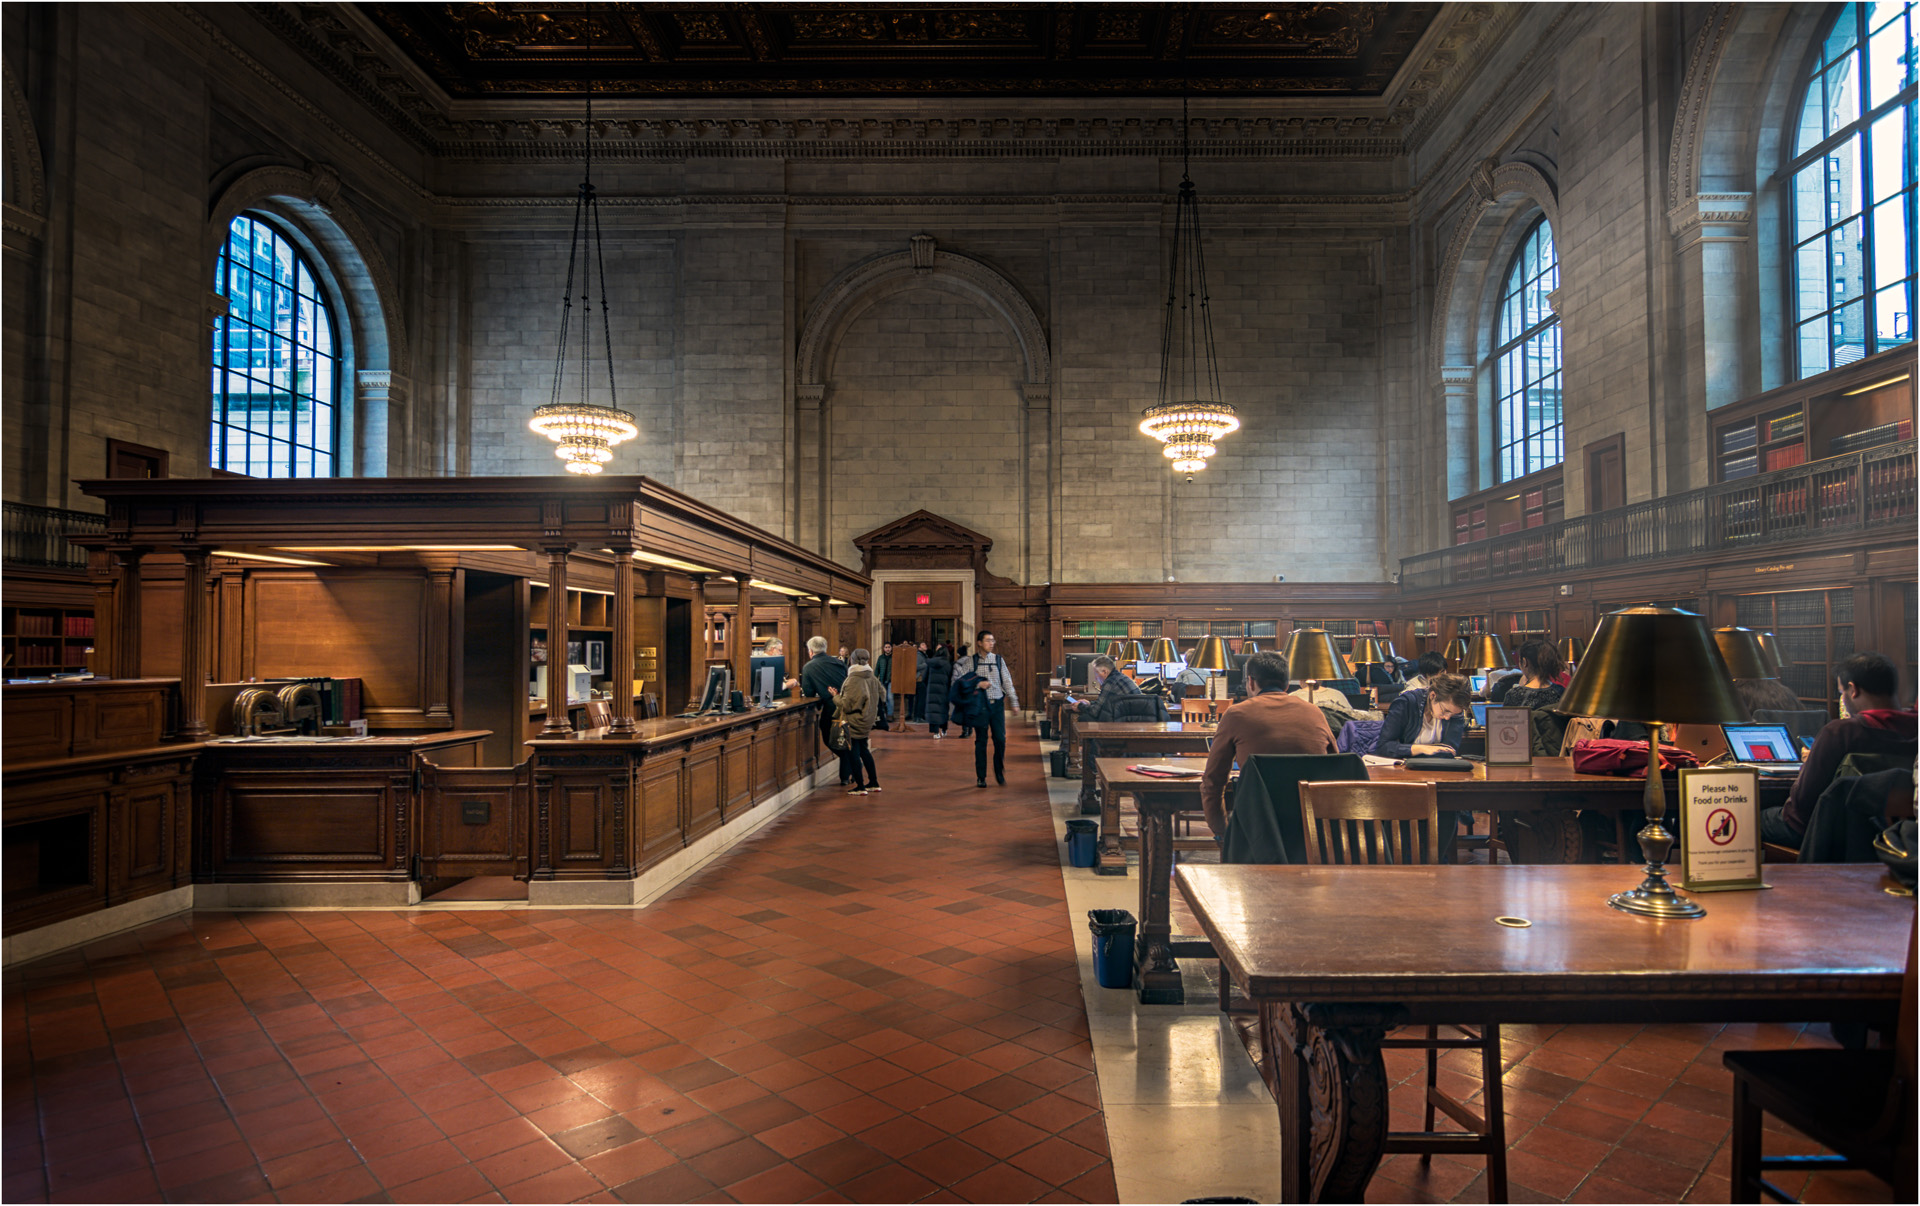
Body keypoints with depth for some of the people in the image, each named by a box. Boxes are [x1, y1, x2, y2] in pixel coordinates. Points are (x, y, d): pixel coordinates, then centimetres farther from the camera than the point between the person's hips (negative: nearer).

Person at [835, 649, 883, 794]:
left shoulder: (853, 680, -21)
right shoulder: (873, 679, 1)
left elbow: (846, 704, -18)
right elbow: (880, 695, 10)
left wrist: (835, 698, -1)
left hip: (853, 721, -8)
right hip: (867, 721, 8)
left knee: (853, 753, 2)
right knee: (864, 750, 19)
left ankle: (860, 786, 4)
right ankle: (874, 783, 23)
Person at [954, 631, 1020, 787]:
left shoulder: (998, 659, 8)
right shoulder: (971, 661, 1)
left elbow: (1007, 682, 9)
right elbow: (958, 678, -2)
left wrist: (1014, 702, 6)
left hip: (997, 704, 2)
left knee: (1000, 739, -1)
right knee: (981, 741, 3)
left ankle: (999, 773, 16)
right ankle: (981, 777, 12)